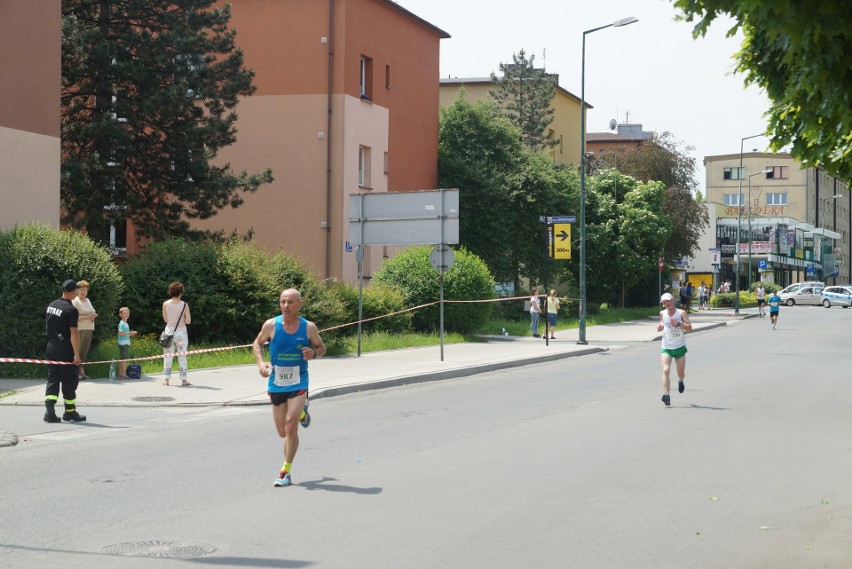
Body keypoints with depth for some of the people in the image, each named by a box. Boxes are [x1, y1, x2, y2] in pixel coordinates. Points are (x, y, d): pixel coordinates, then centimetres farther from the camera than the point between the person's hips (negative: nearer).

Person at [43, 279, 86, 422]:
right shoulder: (71, 310, -16)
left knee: (53, 379, 8)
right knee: (69, 380, 5)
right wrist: (76, 354, -17)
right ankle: (70, 412, 15)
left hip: (51, 348, 7)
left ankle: (49, 411, -6)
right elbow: (74, 333, -19)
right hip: (65, 350, -7)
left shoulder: (51, 305, 8)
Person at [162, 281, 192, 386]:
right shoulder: (184, 305, -9)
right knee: (182, 356, 5)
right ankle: (183, 380, 5)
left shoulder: (166, 304, -4)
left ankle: (166, 379, 8)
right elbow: (188, 321, -8)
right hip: (181, 332, -1)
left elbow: (165, 319, 2)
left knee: (168, 356, 8)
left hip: (169, 331, 1)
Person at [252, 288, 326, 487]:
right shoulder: (271, 325, -6)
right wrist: (261, 362, -10)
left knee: (290, 425, -17)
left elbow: (321, 347, 8)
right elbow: (257, 343, 9)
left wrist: (314, 354, -16)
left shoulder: (309, 327, -7)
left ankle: (286, 471, -4)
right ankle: (301, 412, 47)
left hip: (298, 383, -2)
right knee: (283, 432, 11)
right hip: (276, 384, 2)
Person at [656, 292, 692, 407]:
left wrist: (678, 324, -29)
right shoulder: (662, 313, 2)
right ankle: (666, 395, -29)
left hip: (680, 347, -1)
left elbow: (689, 328, -16)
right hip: (666, 347, 1)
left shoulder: (682, 313, -9)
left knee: (681, 373, 10)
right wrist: (660, 327, 0)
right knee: (665, 370, -20)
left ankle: (680, 380, 48)